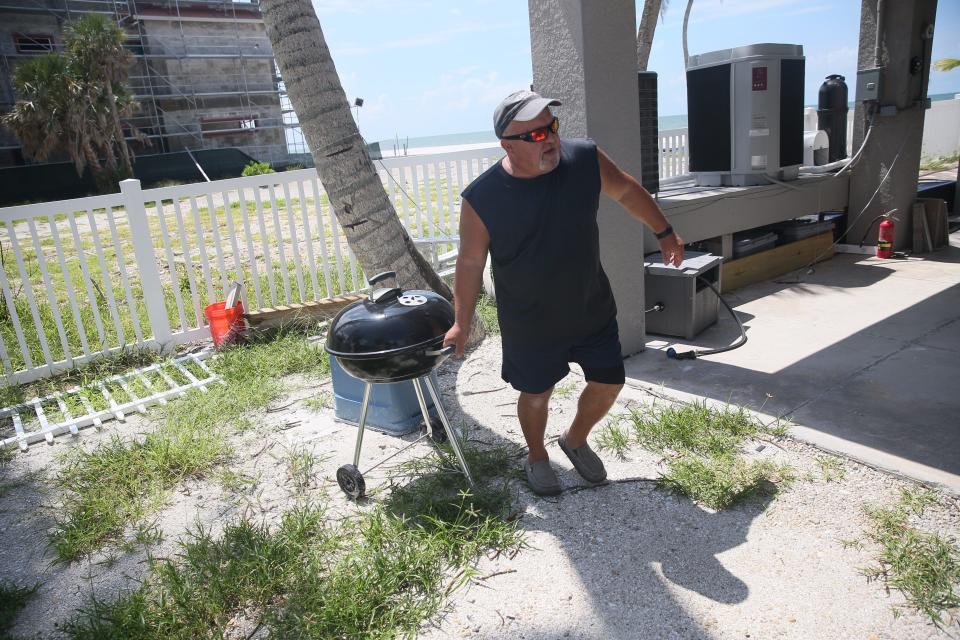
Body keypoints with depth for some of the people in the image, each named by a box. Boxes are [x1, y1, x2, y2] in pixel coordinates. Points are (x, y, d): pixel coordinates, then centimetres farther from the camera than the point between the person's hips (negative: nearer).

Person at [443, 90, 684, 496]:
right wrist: (462, 323, -8)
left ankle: (576, 440, 43)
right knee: (536, 394, 14)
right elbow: (470, 263, -10)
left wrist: (665, 233, 12)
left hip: (592, 308, 3)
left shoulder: (586, 160, -13)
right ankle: (536, 457, 44)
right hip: (529, 323, -3)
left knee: (609, 383, 13)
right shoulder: (481, 198, -20)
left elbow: (627, 190, 6)